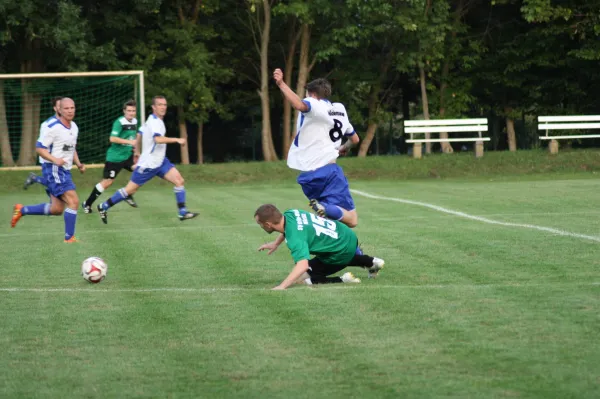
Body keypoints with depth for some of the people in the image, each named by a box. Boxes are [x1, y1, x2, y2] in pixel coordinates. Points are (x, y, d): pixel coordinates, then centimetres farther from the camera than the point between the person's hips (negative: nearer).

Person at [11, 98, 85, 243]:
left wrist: (78, 164, 10)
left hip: (64, 170, 9)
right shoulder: (54, 127, -15)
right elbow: (39, 148, -13)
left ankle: (22, 210, 25)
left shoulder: (74, 127, 10)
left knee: (56, 209, 10)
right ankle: (69, 238, -9)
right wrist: (55, 160, -26)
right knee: (73, 201, -17)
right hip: (53, 169, -9)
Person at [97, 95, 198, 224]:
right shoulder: (154, 122, -21)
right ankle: (103, 207, 17)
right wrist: (177, 140, -38)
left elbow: (139, 133, 22)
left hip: (160, 161, 9)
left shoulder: (152, 120, 9)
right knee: (130, 190, 1)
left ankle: (182, 212, -5)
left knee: (179, 180, -7)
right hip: (148, 164, -9)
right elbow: (158, 139, -40)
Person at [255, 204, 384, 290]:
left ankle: (342, 280, -13)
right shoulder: (290, 213, -6)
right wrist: (276, 243, 23)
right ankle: (370, 262, 41)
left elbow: (302, 266, -45)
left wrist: (281, 287, -50)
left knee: (300, 278, -7)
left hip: (342, 251, -9)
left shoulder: (295, 238, -32)